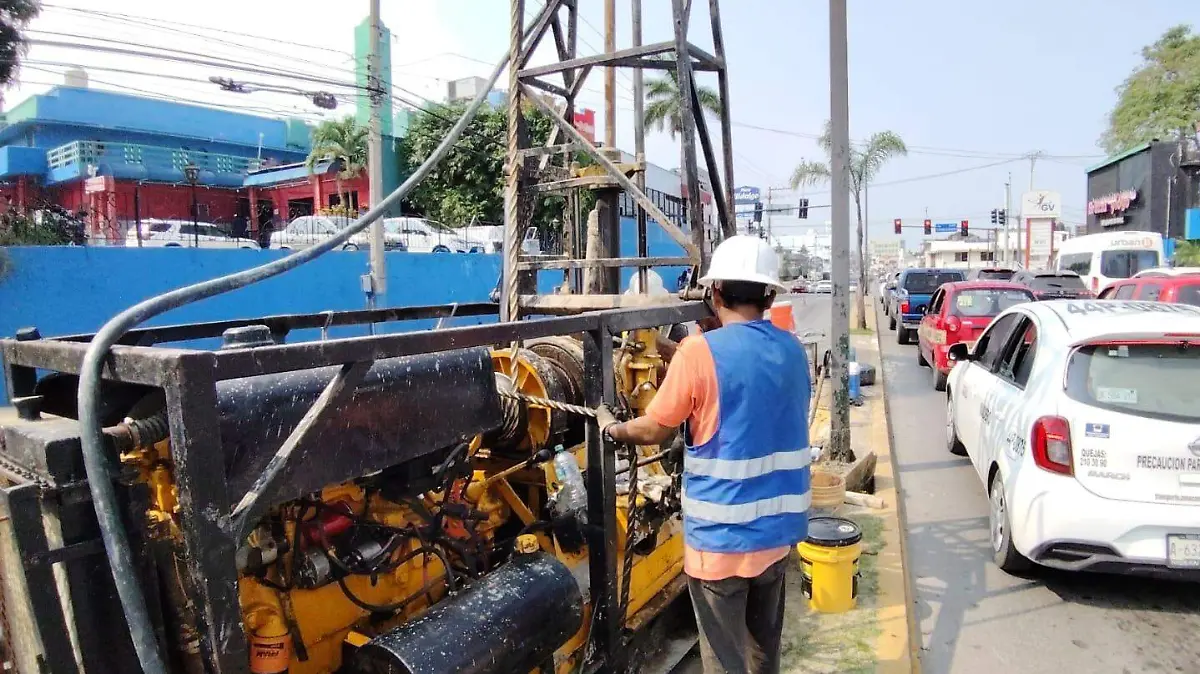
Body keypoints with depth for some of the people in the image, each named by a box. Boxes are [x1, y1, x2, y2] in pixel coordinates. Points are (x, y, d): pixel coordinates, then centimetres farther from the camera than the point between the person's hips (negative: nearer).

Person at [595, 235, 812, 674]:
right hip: (779, 527, 6)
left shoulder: (700, 352, -17)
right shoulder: (791, 350, 2)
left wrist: (611, 428, 11)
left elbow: (654, 430, -9)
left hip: (722, 535, -6)